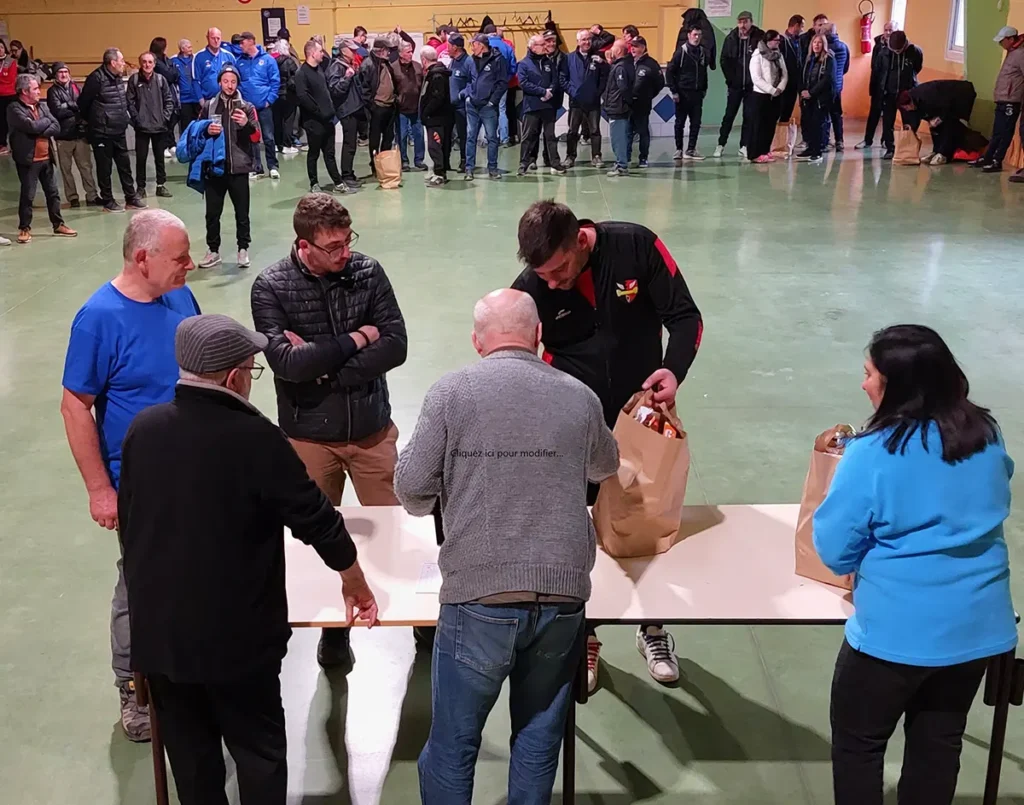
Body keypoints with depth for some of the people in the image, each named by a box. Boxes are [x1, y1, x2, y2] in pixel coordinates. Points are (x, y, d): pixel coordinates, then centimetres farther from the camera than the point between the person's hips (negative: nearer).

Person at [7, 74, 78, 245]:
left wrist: (40, 131, -14)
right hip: (28, 159, -6)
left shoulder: (42, 106, 10)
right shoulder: (14, 109, -10)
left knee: (53, 193, 11)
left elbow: (56, 127, 1)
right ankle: (24, 229, 9)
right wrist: (46, 121, -5)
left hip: (46, 158, 6)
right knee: (27, 195, -1)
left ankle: (58, 225, 22)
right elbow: (32, 126, -23)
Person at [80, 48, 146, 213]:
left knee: (125, 165, 12)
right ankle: (108, 201, 13)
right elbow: (83, 103, -11)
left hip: (119, 131, 7)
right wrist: (90, 121, 2)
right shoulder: (97, 78, -16)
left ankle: (131, 198, 21)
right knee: (105, 167, 4)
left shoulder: (118, 78, 8)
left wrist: (124, 118, 10)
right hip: (101, 132, -7)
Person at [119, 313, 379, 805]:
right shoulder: (256, 437, -20)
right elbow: (316, 519, -10)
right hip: (237, 634, -4)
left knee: (189, 753, 19)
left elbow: (127, 524, 8)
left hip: (158, 629, 5)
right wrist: (355, 583, 7)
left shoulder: (142, 429, -5)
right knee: (259, 750, 14)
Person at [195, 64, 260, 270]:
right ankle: (213, 251, 18)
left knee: (242, 213, 5)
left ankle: (243, 249, 17)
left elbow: (257, 138, -4)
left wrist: (247, 124, -23)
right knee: (212, 212, 7)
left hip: (238, 168, -2)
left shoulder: (247, 107, 2)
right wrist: (207, 131, -9)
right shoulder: (209, 106, 7)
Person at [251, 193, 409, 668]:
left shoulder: (368, 272, -6)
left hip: (372, 428, 1)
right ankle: (333, 625, 34)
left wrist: (322, 366, -18)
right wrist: (354, 340, -16)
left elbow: (395, 347, -12)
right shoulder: (271, 287, -11)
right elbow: (287, 363, -22)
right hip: (309, 435, -1)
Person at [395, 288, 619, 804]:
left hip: (478, 599, -2)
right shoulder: (579, 397, 5)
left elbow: (410, 487, -4)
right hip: (562, 598, 2)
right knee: (539, 739, 18)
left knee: (452, 744, 13)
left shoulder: (450, 393, -3)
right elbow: (605, 467, 24)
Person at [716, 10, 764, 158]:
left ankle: (744, 146, 10)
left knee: (749, 116, 4)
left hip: (752, 85, -1)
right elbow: (724, 60, 4)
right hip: (735, 84, 1)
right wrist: (730, 78, -2)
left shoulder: (759, 37, -5)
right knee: (729, 115, 4)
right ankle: (721, 144, 11)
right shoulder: (731, 38, 0)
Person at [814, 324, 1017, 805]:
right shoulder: (987, 435, -2)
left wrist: (842, 471, 1)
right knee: (939, 739, 21)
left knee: (858, 742, 15)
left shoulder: (873, 454, -20)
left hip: (898, 631, -5)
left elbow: (835, 552, -12)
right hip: (979, 625, 6)